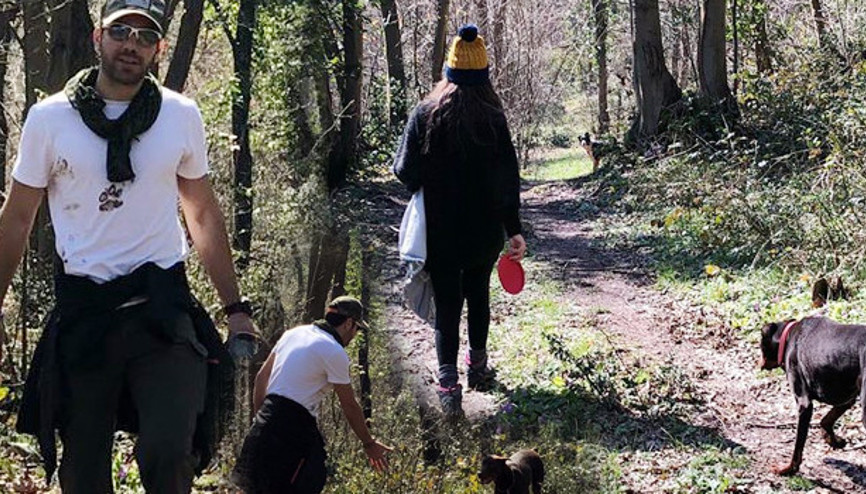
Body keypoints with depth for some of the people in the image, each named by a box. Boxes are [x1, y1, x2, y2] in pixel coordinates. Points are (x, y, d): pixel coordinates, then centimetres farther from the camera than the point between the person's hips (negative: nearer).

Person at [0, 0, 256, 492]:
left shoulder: (182, 115, 4)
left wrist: (236, 308, 11)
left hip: (163, 306, 0)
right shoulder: (50, 117, 1)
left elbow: (204, 214, 13)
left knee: (170, 454, -18)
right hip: (81, 309, 1)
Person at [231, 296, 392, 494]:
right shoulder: (335, 353, -8)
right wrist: (369, 444, 9)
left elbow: (261, 377, 18)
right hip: (294, 426, -8)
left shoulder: (293, 334, 15)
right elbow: (350, 406, -2)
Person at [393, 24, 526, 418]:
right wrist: (513, 229, -4)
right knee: (478, 295, 22)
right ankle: (477, 368, 35)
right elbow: (508, 178, -8)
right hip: (484, 232, 1)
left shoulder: (426, 114, -9)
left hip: (439, 232, -1)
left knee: (447, 304, 3)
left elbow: (405, 171, -9)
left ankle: (448, 385, -9)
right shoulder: (493, 117, -8)